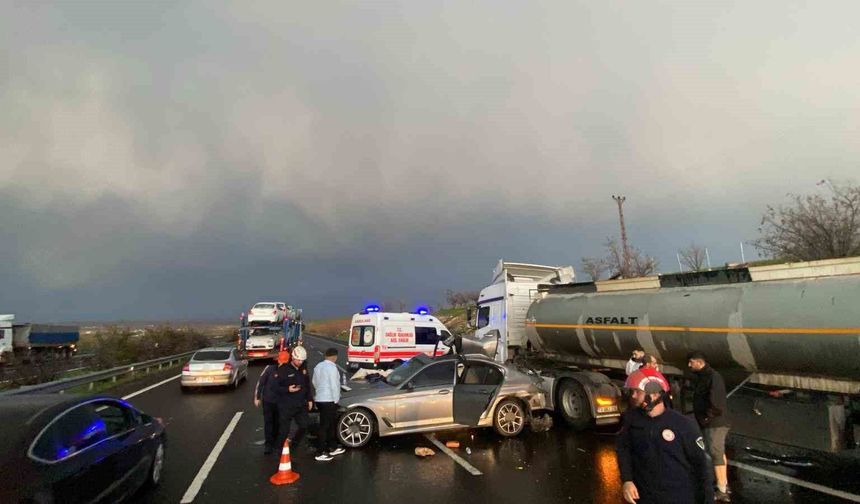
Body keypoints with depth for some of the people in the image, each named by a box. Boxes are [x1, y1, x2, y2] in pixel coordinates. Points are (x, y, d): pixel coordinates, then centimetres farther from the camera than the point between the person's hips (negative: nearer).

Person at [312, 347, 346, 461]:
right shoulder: (332, 367, -16)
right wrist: (336, 400, -8)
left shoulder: (318, 366, 10)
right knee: (325, 426, -3)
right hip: (329, 400, -8)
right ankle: (321, 453, 2)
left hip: (319, 399, 9)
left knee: (332, 424, 18)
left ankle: (333, 447, 28)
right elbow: (334, 386, -16)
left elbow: (315, 383, 17)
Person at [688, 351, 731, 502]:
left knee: (716, 455, -8)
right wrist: (703, 417, 12)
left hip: (714, 423, -11)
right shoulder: (701, 377, 14)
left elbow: (715, 400, -26)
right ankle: (724, 485, 31)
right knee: (719, 453, 19)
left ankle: (722, 492, -5)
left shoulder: (712, 376, -17)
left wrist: (708, 416, -17)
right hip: (712, 422, 11)